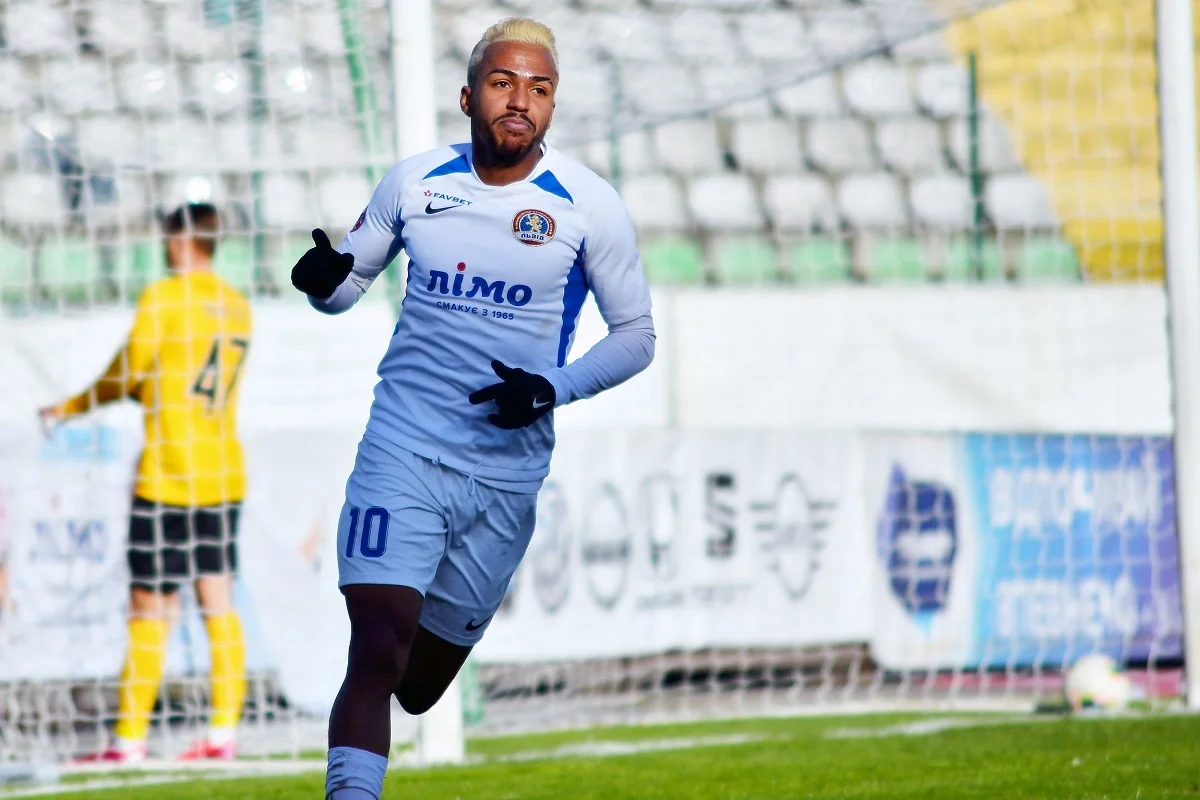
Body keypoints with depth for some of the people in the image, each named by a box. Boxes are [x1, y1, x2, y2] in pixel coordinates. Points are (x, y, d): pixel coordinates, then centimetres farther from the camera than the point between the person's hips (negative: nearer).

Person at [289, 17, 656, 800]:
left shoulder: (588, 205, -3)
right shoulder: (414, 182, 2)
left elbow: (637, 336, 4)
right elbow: (348, 285, 15)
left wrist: (552, 389, -13)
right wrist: (323, 277, -10)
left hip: (507, 475, 0)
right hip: (403, 449, 0)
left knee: (419, 687, 12)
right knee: (377, 650, -20)